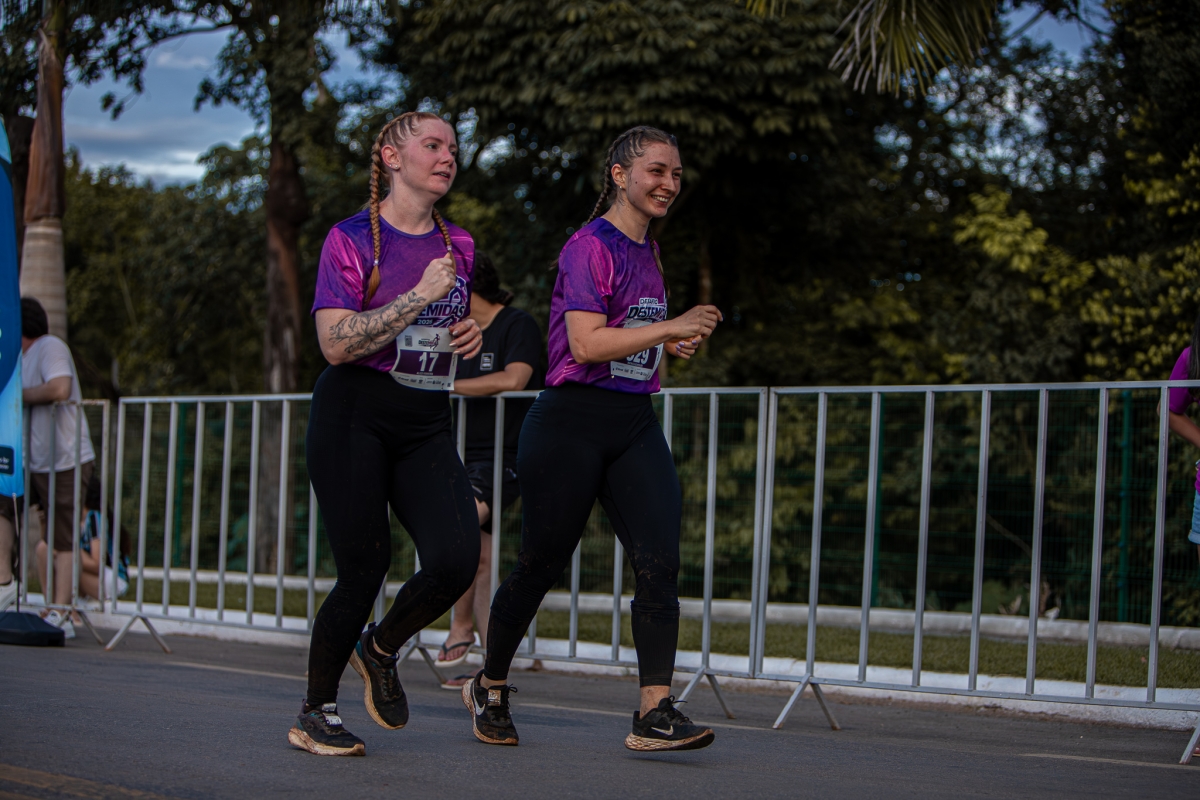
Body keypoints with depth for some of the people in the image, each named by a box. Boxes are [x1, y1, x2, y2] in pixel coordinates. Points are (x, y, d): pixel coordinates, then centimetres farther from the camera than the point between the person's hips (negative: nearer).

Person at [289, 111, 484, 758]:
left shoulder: (458, 245, 13)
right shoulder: (352, 238, -5)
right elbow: (337, 342, -16)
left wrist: (467, 339, 5)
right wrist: (421, 294, -17)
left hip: (427, 425, 5)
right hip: (354, 417, -5)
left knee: (456, 558, -14)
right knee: (364, 570, -7)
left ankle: (381, 649, 16)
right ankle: (315, 714, 13)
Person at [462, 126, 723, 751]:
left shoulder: (647, 252, 18)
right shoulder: (590, 246, -9)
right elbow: (585, 344, -19)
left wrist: (670, 345, 11)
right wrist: (672, 327, -16)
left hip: (635, 424, 7)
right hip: (572, 422, -7)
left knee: (660, 561, -11)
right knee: (541, 563, 4)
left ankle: (655, 713, -14)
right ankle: (489, 687, 26)